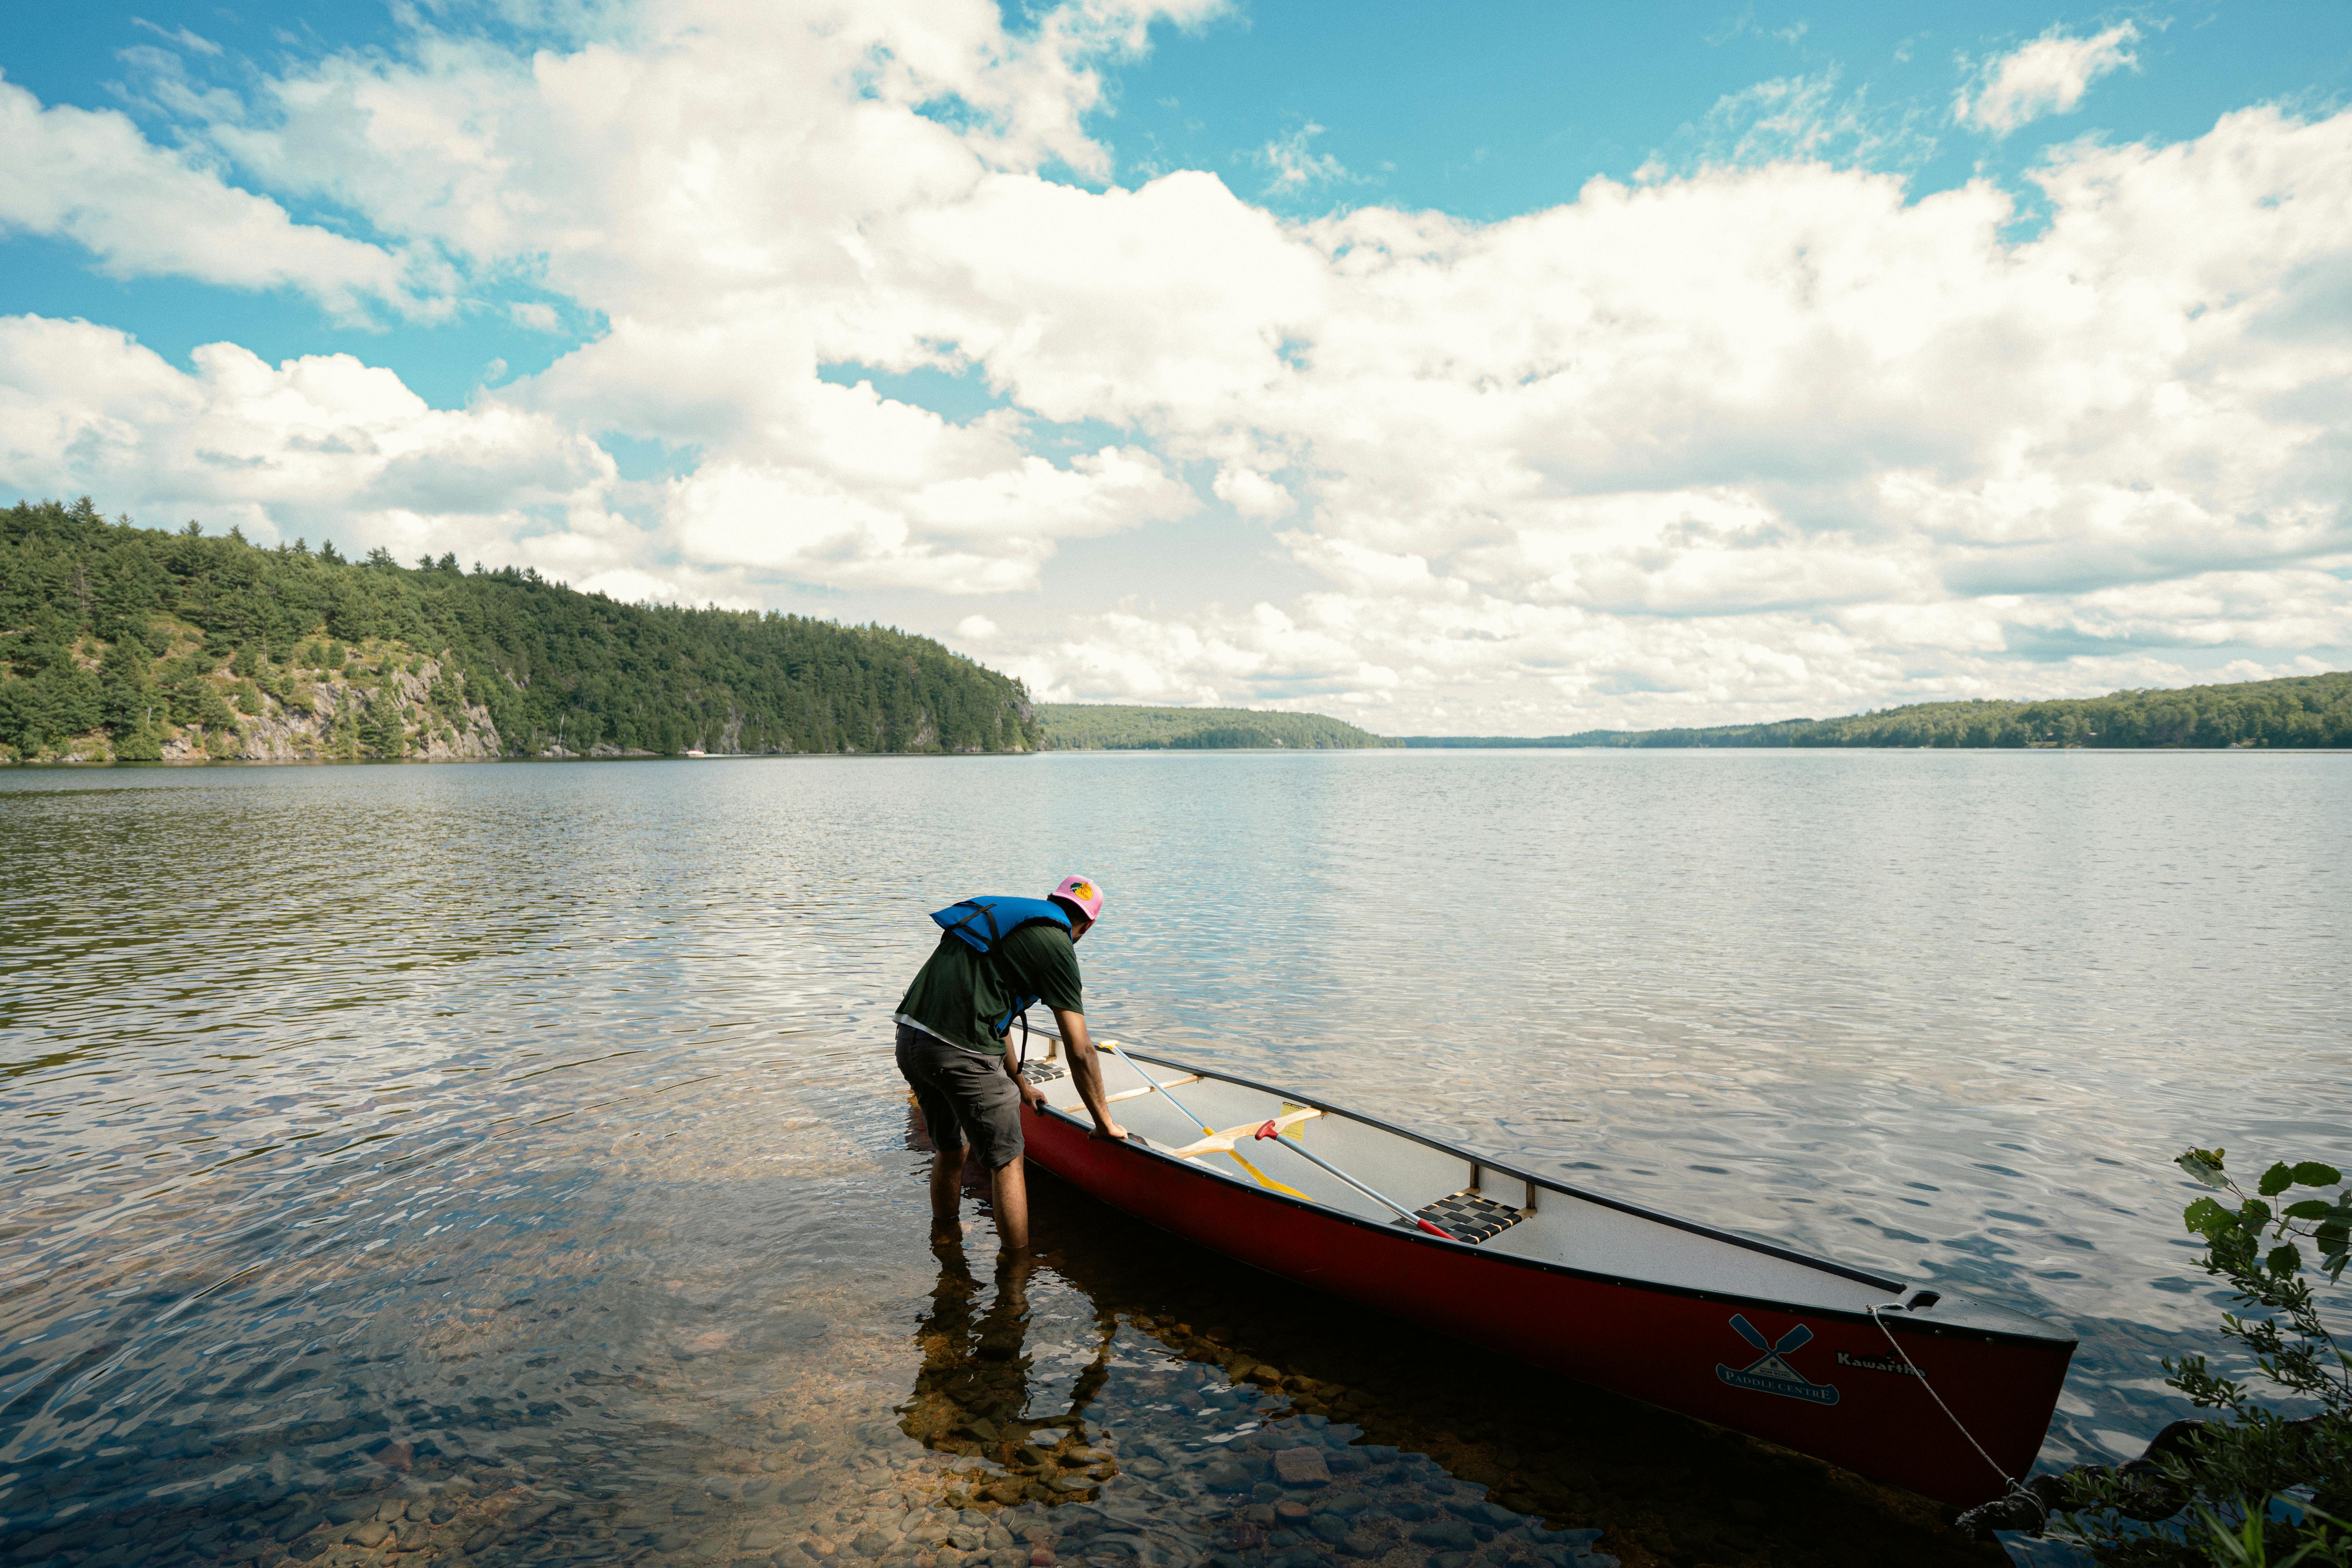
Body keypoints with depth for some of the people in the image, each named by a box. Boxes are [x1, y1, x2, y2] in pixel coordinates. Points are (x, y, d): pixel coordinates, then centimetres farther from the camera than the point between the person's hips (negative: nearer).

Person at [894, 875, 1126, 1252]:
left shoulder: (1003, 921, 24)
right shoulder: (1057, 946, -1)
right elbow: (1080, 1051, -3)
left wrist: (1020, 1085, 42)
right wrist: (1104, 1123, 8)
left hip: (908, 1039, 8)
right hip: (962, 1052, -8)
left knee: (950, 1149, 28)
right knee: (1006, 1162, 10)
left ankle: (944, 1235, 45)